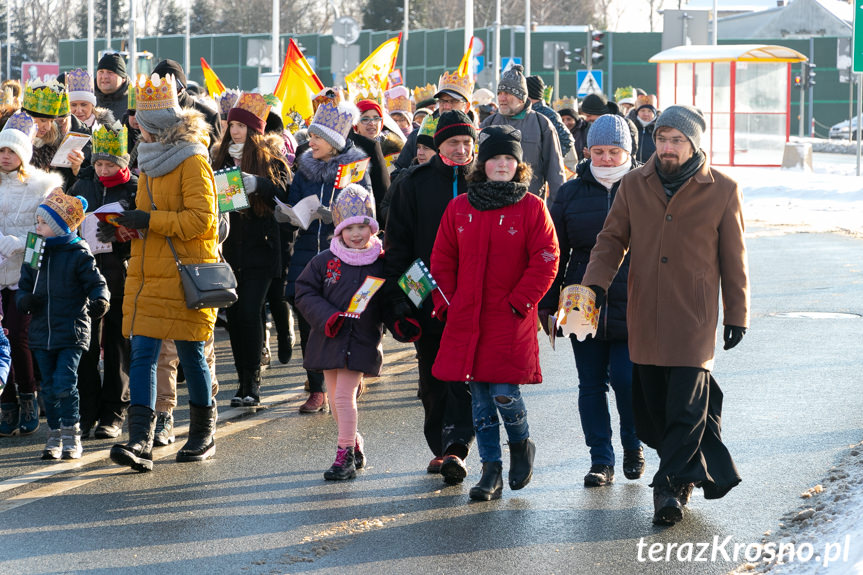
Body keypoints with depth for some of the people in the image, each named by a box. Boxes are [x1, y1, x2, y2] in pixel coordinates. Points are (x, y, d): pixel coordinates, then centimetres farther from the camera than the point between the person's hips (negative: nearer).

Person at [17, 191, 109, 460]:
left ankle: (71, 437, 0)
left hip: (72, 334, -5)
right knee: (49, 388, 9)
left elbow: (97, 284, -5)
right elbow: (23, 287, 15)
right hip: (41, 333, 5)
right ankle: (55, 436, 19)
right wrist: (25, 300, -7)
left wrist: (99, 301, -26)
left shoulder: (79, 255, -5)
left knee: (64, 385, -11)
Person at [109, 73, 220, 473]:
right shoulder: (150, 160, 16)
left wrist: (150, 221, -20)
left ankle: (203, 435, 20)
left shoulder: (193, 162, -9)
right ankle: (140, 443, -10)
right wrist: (128, 222, 5)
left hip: (185, 275, -7)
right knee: (142, 354, -4)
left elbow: (202, 219, -18)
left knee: (191, 355, 3)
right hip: (147, 273, 7)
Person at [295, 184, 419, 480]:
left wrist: (403, 323, -12)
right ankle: (355, 445, 29)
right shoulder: (325, 261, -1)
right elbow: (305, 292, 2)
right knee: (336, 398, 11)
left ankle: (345, 456, -4)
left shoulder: (381, 264, -2)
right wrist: (327, 317, -12)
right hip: (329, 339, 3)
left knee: (344, 395, -11)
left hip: (362, 342, -3)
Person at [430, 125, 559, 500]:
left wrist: (519, 303, -10)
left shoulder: (532, 208, 0)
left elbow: (545, 261, -4)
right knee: (479, 397, 5)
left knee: (504, 394, -11)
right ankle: (491, 472, 13)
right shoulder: (459, 208, 9)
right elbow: (442, 261, 13)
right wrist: (446, 304, 3)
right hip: (467, 320, 4)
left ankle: (521, 445, 20)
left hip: (511, 320, -4)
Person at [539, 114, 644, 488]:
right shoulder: (571, 192, 7)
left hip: (632, 308, -3)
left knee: (626, 379, -8)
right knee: (591, 384, 5)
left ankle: (633, 446, 17)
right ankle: (601, 460, 13)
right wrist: (547, 303, 6)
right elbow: (554, 254, 10)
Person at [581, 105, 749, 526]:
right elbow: (612, 238, 9)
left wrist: (737, 314, 7)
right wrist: (595, 283, -7)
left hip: (694, 317, -3)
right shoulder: (634, 185, 7)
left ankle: (671, 484, -4)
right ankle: (697, 474, 22)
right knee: (652, 403, 6)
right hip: (645, 315, 3)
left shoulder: (722, 191, 0)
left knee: (686, 404, -10)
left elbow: (733, 259, 5)